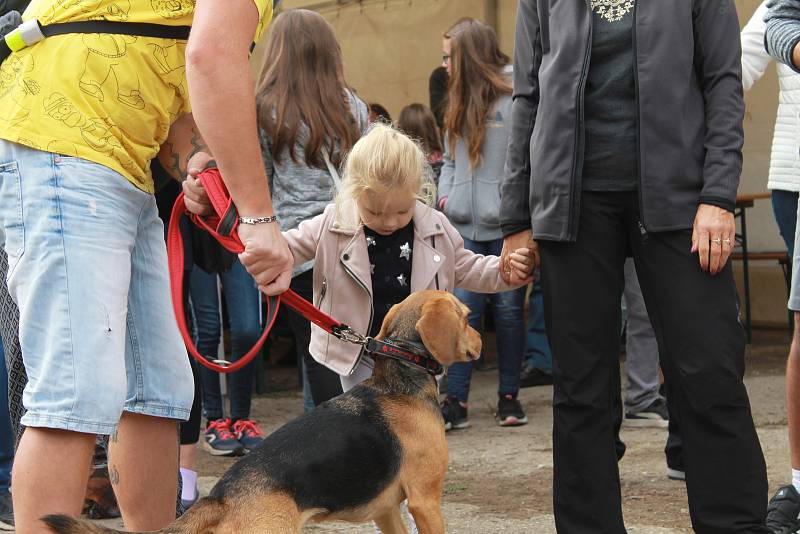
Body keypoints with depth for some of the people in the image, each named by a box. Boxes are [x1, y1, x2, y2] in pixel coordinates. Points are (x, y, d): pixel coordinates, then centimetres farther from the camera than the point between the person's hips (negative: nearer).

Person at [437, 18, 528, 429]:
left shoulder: (516, 93, -8)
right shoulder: (460, 102, 17)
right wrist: (445, 194, 8)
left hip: (507, 224, -5)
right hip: (465, 224, 6)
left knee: (508, 308, 4)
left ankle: (509, 396, 15)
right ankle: (456, 402, 0)